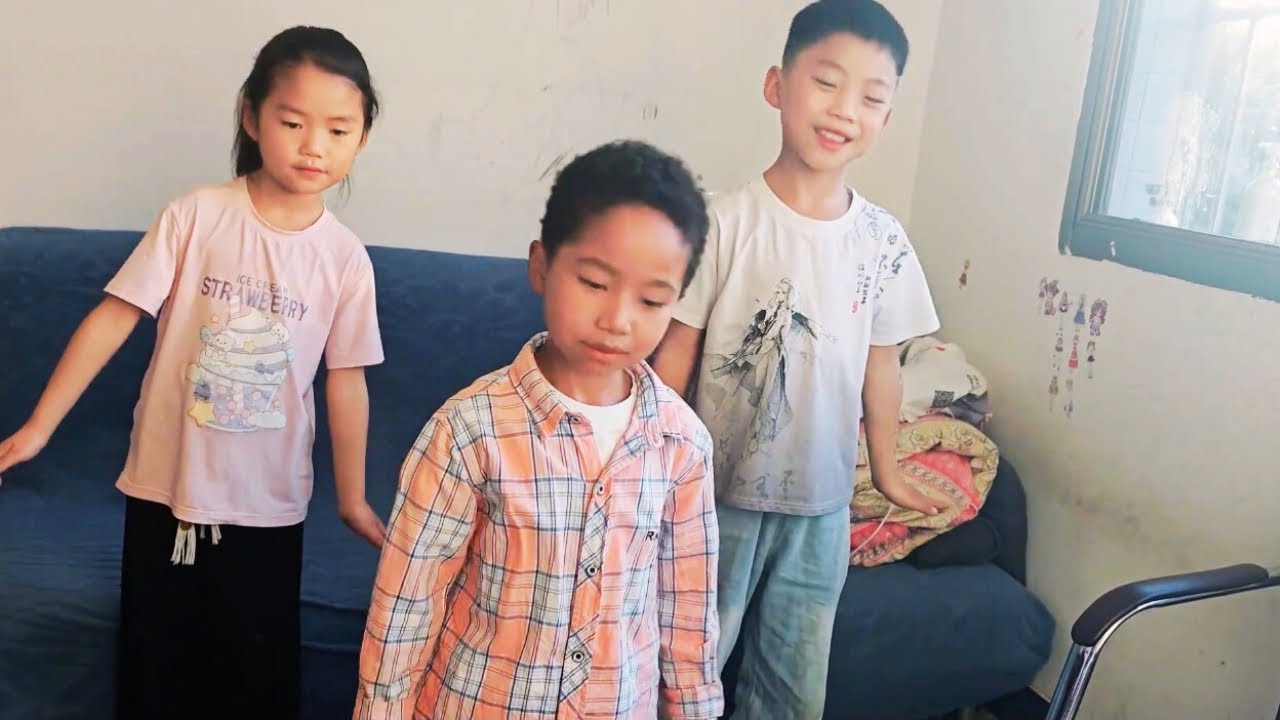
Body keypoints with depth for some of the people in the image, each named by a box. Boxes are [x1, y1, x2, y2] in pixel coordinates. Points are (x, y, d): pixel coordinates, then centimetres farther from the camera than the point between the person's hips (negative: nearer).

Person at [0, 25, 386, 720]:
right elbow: (114, 317, -8)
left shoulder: (345, 257, -7)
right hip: (165, 485, 0)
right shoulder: (196, 214, -10)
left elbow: (346, 378, -1)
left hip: (267, 503, 0)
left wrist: (352, 499, 4)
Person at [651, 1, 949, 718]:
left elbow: (880, 362, 8)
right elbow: (677, 351, -10)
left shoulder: (885, 242, -3)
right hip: (719, 496, -3)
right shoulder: (726, 222, -15)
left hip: (822, 505, 4)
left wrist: (887, 472, 18)